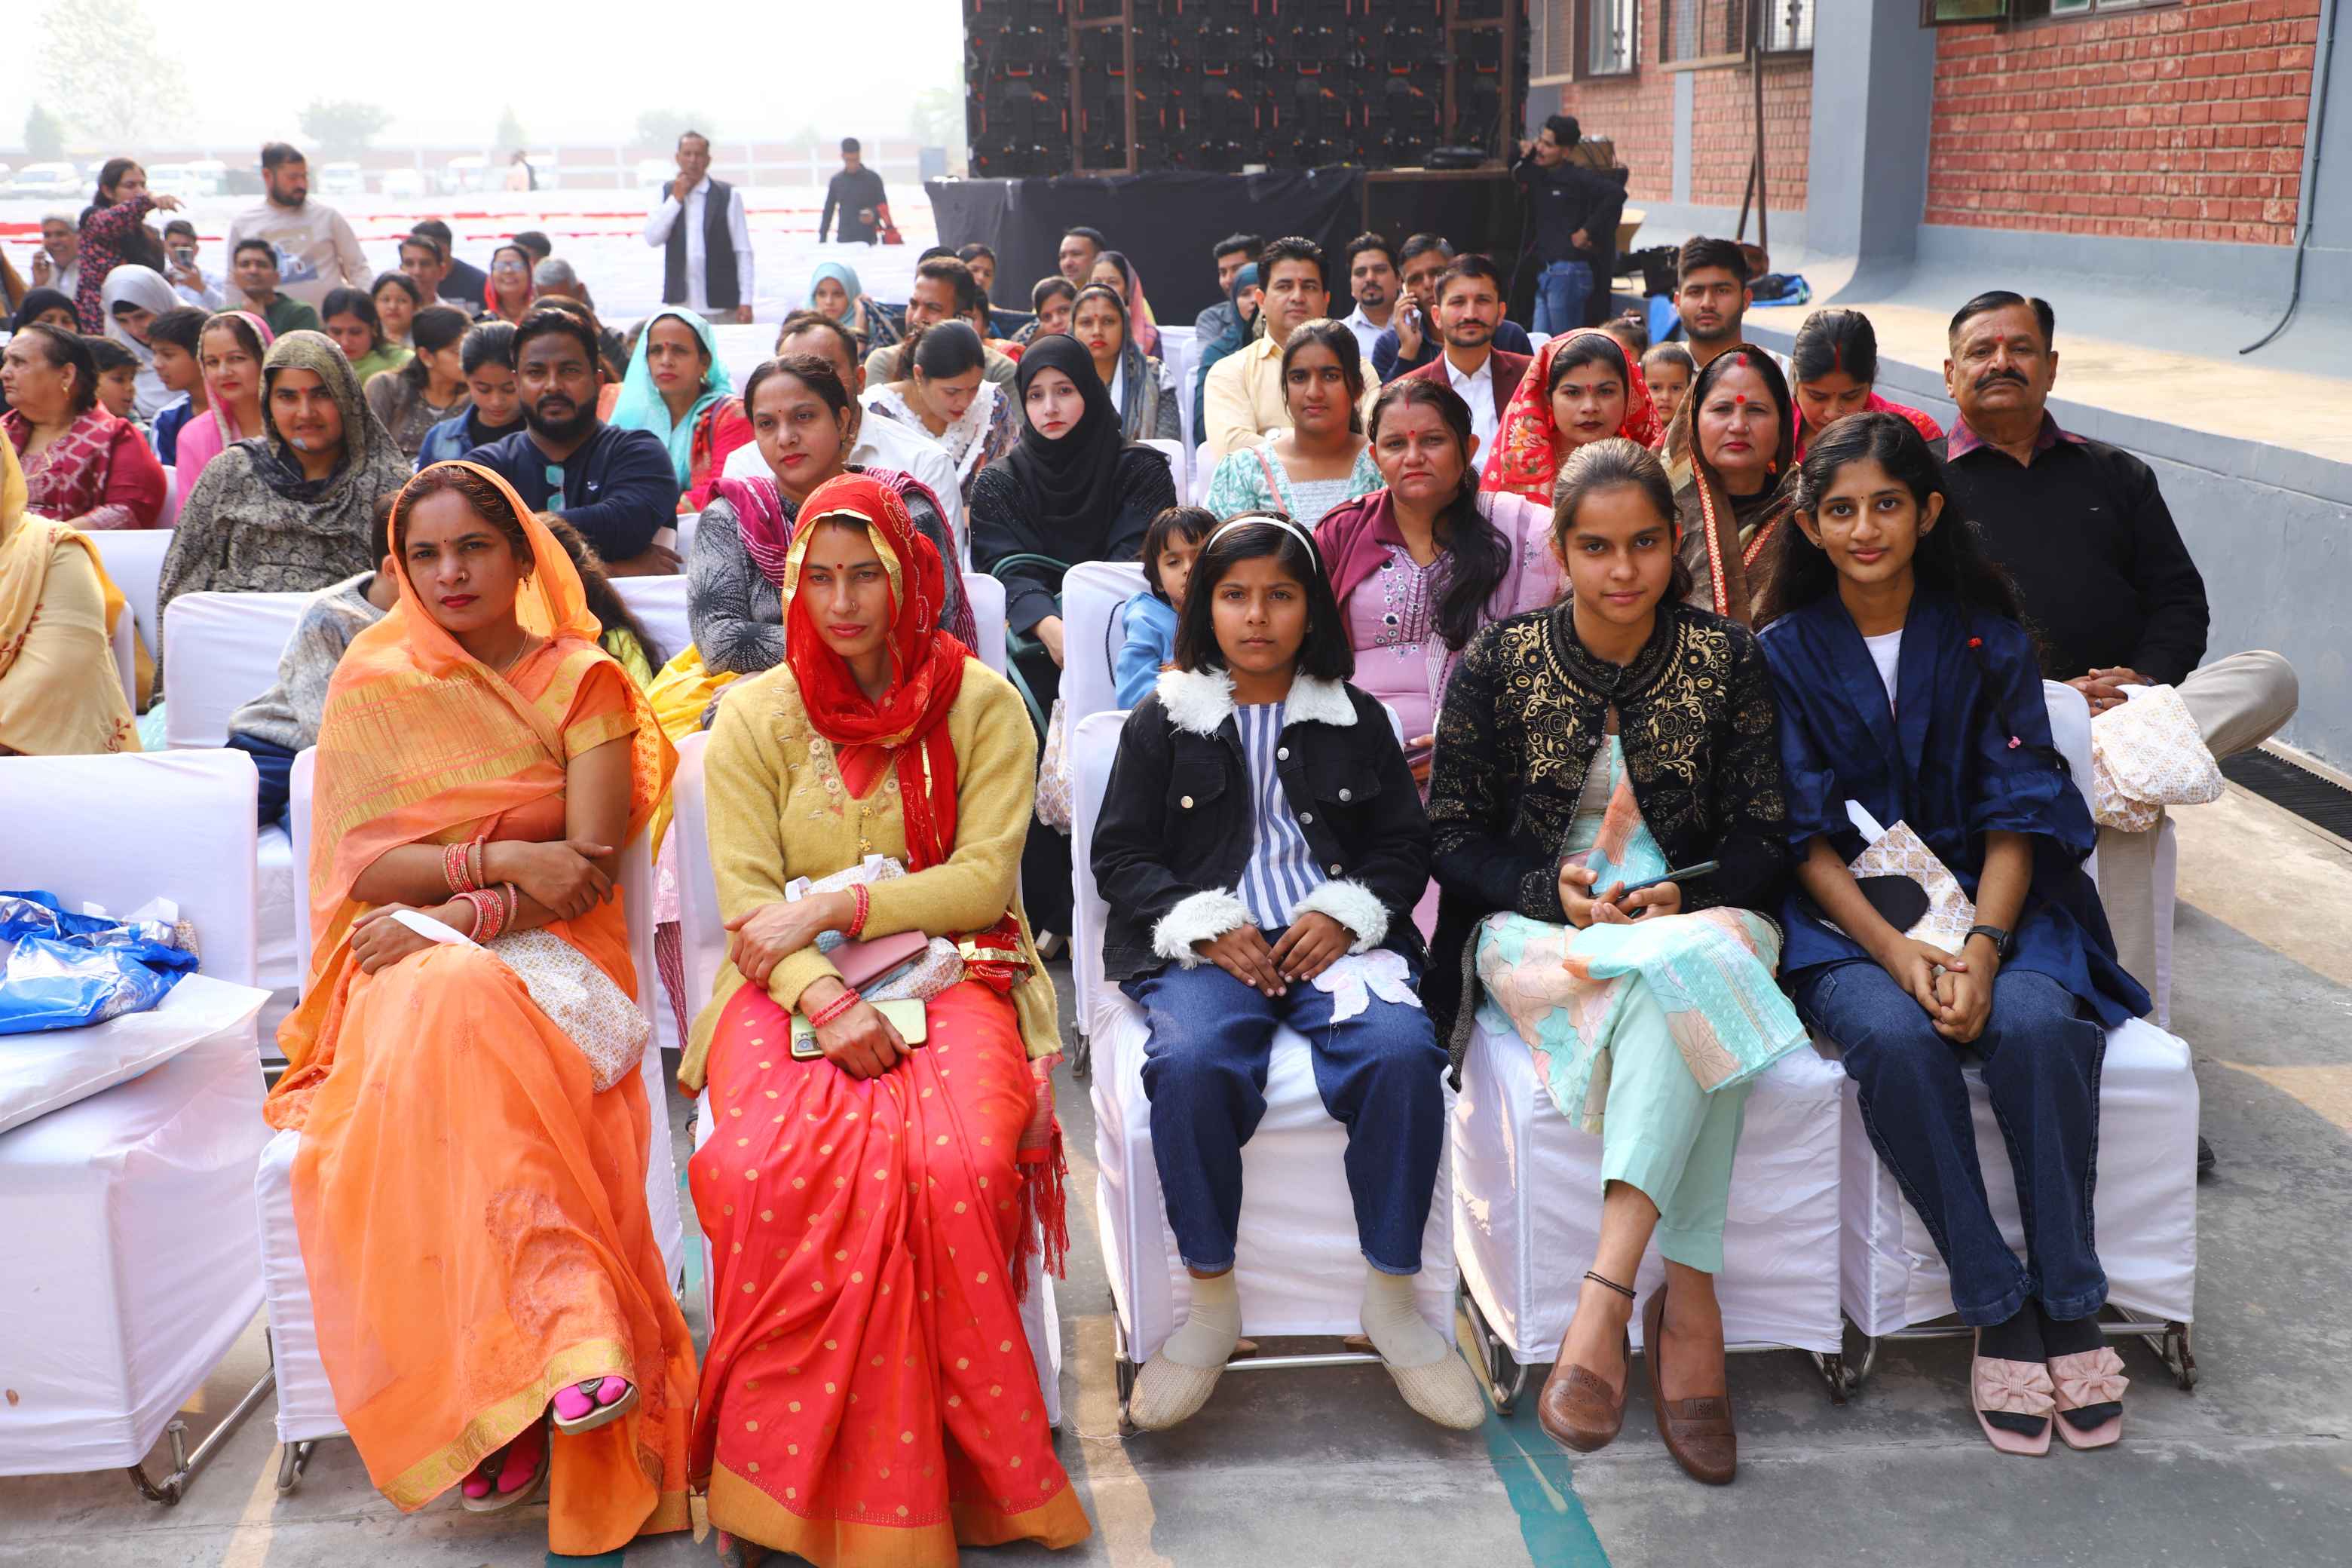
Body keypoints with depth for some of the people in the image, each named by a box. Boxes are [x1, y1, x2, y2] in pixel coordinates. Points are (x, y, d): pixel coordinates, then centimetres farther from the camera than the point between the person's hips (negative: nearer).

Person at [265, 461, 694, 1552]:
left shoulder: (582, 682, 7)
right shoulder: (373, 682, 10)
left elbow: (589, 871, -4)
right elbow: (362, 864, 1)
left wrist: (455, 917, -16)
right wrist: (502, 859, -14)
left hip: (551, 953, 0)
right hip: (406, 963, 0)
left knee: (462, 1004, -35)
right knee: (455, 1013, -37)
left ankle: (495, 1390, -34)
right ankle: (566, 1325, -44)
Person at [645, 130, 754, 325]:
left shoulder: (728, 195, 2)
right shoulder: (667, 193, 10)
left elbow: (743, 251, 1)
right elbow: (652, 238, 1)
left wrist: (746, 301, -6)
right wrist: (676, 198, -5)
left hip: (722, 306, -2)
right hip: (679, 303, 2)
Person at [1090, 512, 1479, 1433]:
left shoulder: (1356, 720, 18)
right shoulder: (1162, 721, 14)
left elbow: (1405, 845, 16)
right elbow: (1120, 853, 9)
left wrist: (1346, 914, -5)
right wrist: (1205, 927, -7)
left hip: (1333, 935, 1)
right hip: (1205, 943, -1)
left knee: (1402, 1053, -31)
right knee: (1194, 1063, -34)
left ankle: (1392, 1297, -14)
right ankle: (1211, 1303, -16)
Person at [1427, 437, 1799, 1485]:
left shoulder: (1727, 660, 8)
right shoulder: (1498, 663, 5)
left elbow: (1763, 837, 6)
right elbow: (1456, 838, 4)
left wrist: (1683, 896, -14)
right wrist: (1555, 888, -14)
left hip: (1696, 915, 1)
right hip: (1539, 925, -1)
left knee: (1692, 963, -37)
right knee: (1688, 980, -35)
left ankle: (1604, 1299, -42)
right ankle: (1687, 1305, -37)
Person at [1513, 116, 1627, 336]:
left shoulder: (1578, 177, -8)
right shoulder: (1538, 176, 14)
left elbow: (1616, 193, -20)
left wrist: (1587, 231, -16)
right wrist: (1524, 158, 10)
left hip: (1567, 273, -8)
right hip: (1543, 273, 8)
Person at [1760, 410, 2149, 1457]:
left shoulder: (1986, 639, 5)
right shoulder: (1787, 652, 3)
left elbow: (2016, 819, -1)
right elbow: (1807, 838, -3)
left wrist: (1980, 949, -19)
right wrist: (1898, 951, -18)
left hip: (1986, 900, 1)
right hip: (1846, 916, -1)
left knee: (2036, 1024, -31)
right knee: (1897, 1038, -33)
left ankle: (2071, 1305, -17)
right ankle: (1998, 1311, -20)